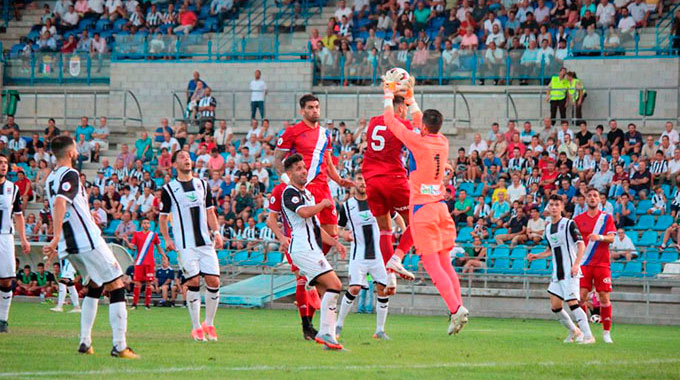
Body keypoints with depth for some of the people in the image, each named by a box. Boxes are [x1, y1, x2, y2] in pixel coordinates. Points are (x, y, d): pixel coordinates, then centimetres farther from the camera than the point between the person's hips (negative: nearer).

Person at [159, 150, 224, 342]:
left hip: (205, 242, 4)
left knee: (214, 282, -4)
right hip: (185, 244, -4)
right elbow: (162, 217, 7)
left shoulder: (202, 185, 15)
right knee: (194, 282, -11)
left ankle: (209, 324, 12)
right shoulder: (169, 189, 3)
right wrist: (167, 239, -5)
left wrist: (216, 232, 5)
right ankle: (196, 328, -3)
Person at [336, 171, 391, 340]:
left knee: (383, 289, -5)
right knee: (354, 288, -15)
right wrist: (345, 234, -8)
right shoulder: (347, 206, 2)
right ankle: (339, 325, 1)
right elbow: (340, 227, 14)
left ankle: (380, 330, 8)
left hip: (377, 253, 2)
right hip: (358, 255, -2)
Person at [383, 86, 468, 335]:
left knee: (433, 266, -10)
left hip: (422, 209, -7)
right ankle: (458, 308, 3)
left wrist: (388, 97, 16)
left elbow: (391, 122, 0)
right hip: (441, 207, 7)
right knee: (445, 264, 10)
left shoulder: (418, 141, -12)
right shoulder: (443, 143, 6)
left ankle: (456, 308, -21)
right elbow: (427, 128, 27)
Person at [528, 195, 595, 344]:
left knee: (572, 303, -17)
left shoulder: (569, 224, -7)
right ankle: (573, 331, 24)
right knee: (555, 306, 5)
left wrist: (576, 264, -23)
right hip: (556, 273, 8)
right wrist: (537, 256, 12)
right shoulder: (548, 228, 15)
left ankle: (588, 336, -16)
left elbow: (581, 245, -11)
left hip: (570, 273, -8)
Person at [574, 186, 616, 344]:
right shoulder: (578, 219, 9)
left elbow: (611, 238, -4)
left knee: (604, 296, -3)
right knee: (581, 295, -8)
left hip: (602, 263, -1)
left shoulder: (607, 218, 6)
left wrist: (600, 237, -24)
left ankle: (606, 332, 3)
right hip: (584, 264, 1)